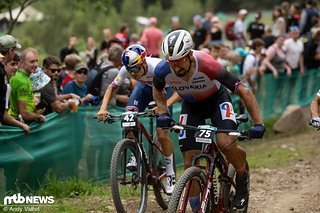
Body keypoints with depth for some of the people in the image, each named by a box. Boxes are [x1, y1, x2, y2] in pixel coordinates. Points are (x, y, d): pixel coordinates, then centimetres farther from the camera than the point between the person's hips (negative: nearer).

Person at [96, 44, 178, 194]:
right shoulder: (126, 69, -28)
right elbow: (112, 87, -12)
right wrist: (103, 108, -28)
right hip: (144, 87, 4)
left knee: (162, 135, -13)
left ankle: (171, 176, 2)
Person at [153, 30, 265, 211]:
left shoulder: (207, 65, -38)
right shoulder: (163, 70, -28)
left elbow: (244, 91, -30)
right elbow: (158, 90, 0)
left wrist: (258, 124, -34)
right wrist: (163, 113, -16)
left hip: (217, 100, -3)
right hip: (191, 106, 3)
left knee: (226, 143, -29)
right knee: (190, 162, -6)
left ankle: (243, 176, 2)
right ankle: (196, 207, 10)